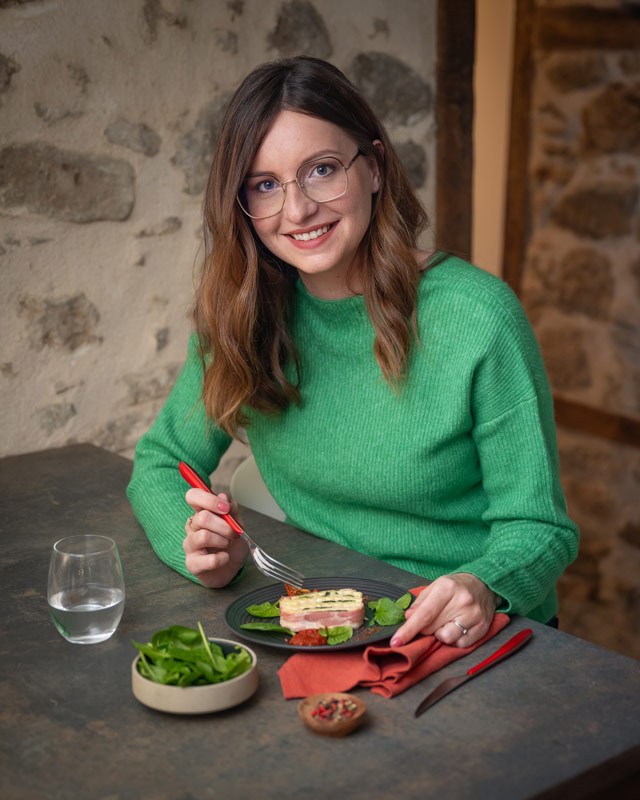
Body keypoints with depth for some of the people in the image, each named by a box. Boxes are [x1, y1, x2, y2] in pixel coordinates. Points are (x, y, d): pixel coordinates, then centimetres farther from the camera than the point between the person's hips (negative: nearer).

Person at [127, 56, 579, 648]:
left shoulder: (478, 317, -16)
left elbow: (538, 525, -10)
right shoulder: (244, 313, -3)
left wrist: (483, 587, -32)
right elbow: (160, 464, 5)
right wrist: (203, 548, -16)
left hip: (473, 643, -2)